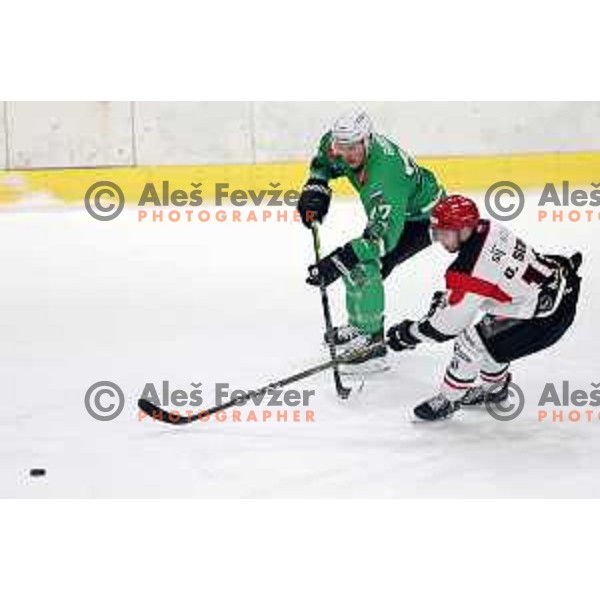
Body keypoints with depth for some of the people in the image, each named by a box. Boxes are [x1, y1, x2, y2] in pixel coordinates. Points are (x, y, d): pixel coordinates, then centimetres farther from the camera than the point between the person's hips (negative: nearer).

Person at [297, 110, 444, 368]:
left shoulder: (384, 175, -41)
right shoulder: (340, 143, -16)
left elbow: (384, 233, -47)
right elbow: (324, 159, 11)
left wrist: (337, 262, -51)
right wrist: (315, 188, -5)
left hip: (422, 217, -10)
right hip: (393, 211, 10)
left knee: (363, 266, -22)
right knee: (354, 259, 14)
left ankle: (371, 337, -11)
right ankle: (358, 325, 32)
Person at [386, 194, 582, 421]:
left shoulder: (469, 269, -26)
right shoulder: (487, 228, -4)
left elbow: (450, 322, -16)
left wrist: (407, 335, -5)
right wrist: (447, 297, 12)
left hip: (545, 317, -9)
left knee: (472, 343, -6)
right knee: (489, 331, 26)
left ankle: (448, 399, 13)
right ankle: (494, 386, 46)